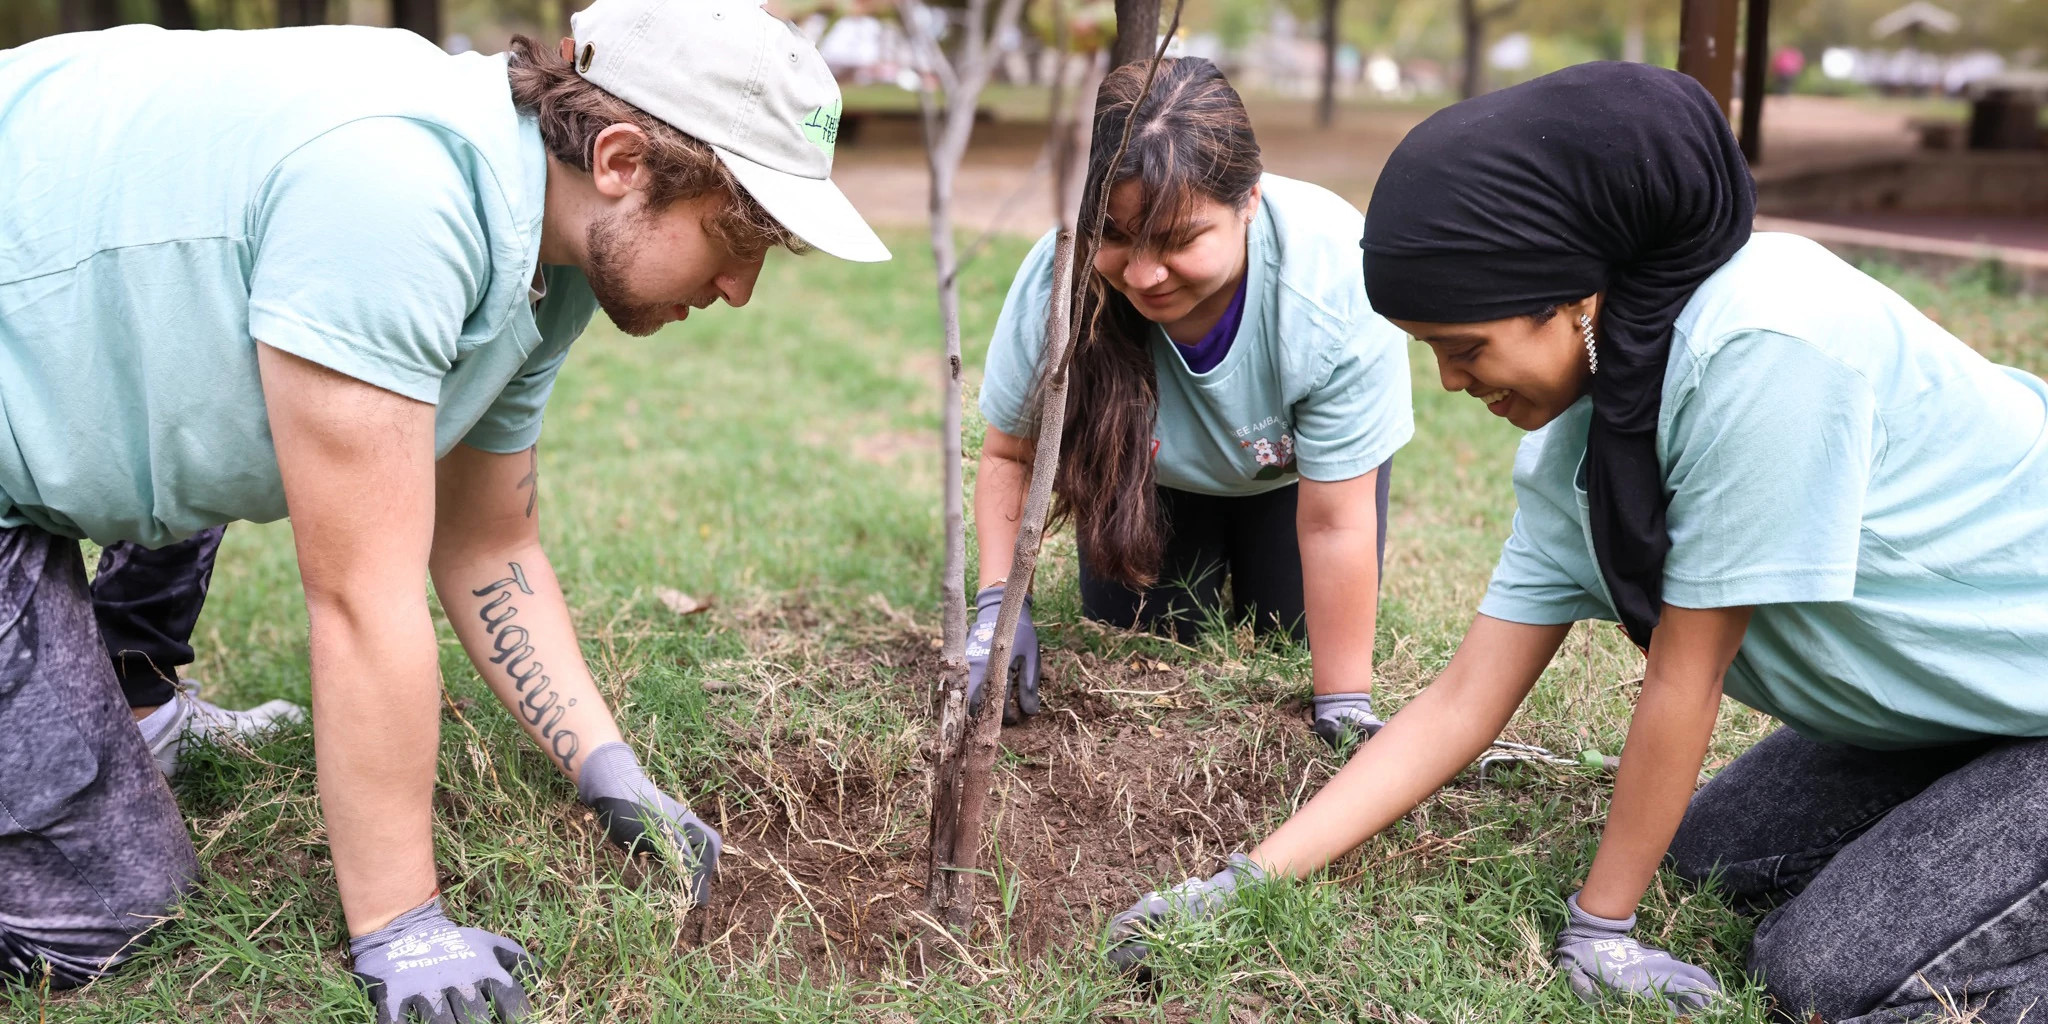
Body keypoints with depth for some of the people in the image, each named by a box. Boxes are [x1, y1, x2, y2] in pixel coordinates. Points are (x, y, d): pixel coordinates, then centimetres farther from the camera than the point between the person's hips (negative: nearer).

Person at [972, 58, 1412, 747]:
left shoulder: (1336, 284, -41)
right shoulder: (1057, 280, -38)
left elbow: (1332, 523, -32)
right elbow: (1009, 454, -18)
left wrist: (1343, 709, -27)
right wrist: (1000, 602, -33)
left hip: (1293, 470, -1)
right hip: (1150, 471, 1)